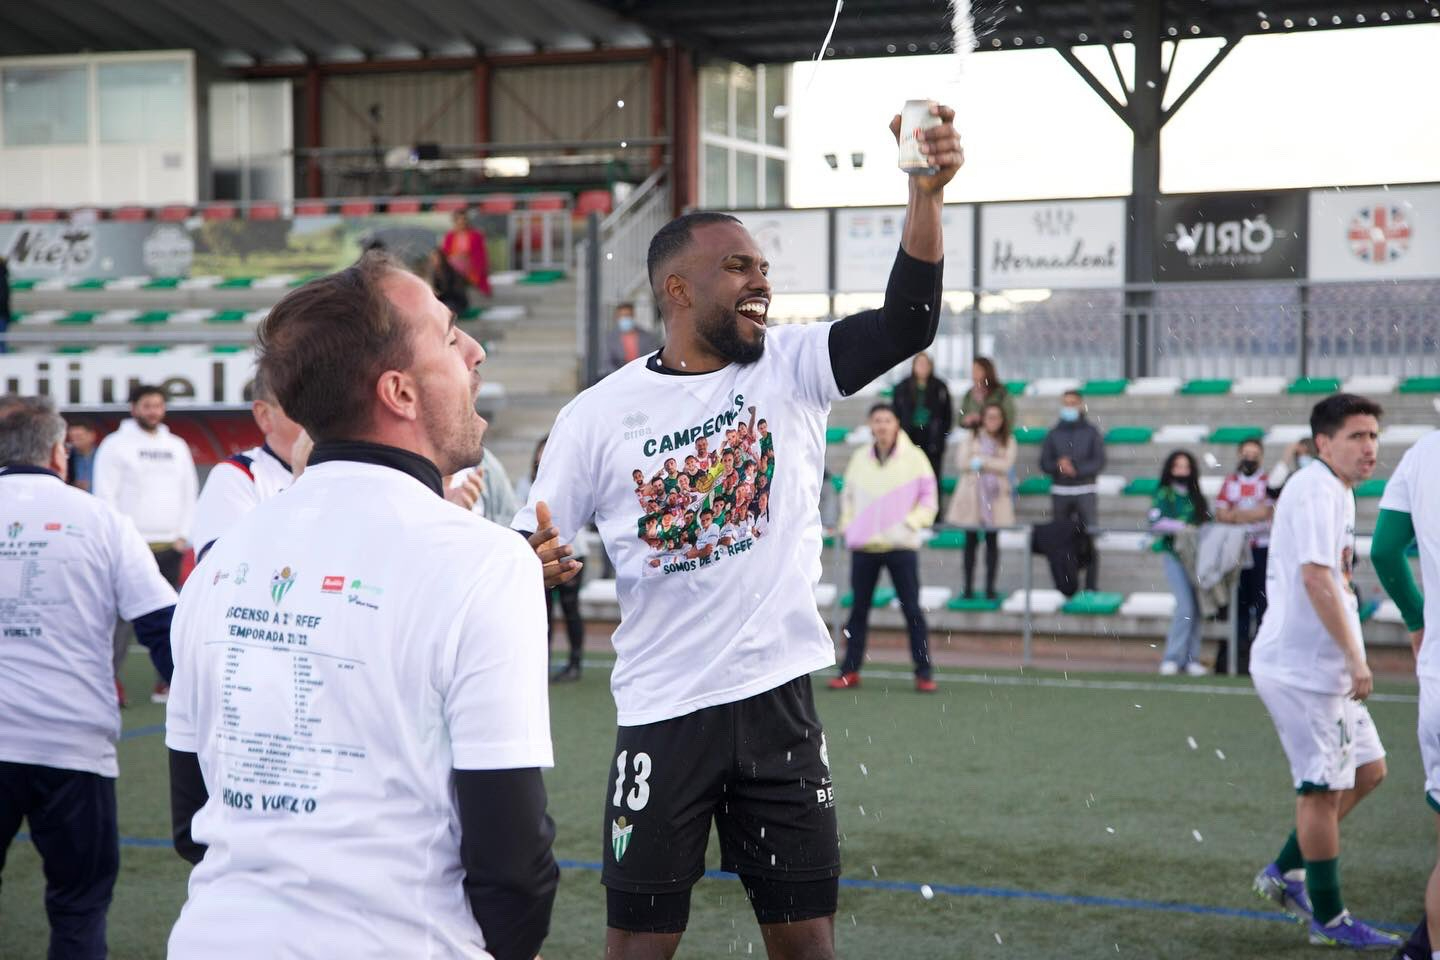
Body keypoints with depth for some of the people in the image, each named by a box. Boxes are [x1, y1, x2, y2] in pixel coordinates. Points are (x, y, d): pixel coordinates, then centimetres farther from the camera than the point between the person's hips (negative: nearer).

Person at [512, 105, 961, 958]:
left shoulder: (791, 368, 0)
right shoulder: (597, 414, -3)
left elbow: (909, 324, -14)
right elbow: (532, 550, 2)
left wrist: (926, 192, -27)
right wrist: (534, 564, -22)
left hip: (779, 696, 2)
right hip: (663, 711, -1)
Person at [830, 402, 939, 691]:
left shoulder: (914, 457, 0)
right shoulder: (859, 458, 9)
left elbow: (928, 497, 1)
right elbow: (848, 494, 18)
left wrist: (910, 524, -10)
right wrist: (848, 526, 6)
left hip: (901, 545, -3)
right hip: (863, 546, 3)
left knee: (912, 609, -3)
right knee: (858, 608, 7)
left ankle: (923, 672, 3)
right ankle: (850, 670, 15)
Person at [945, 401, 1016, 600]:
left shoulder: (1008, 442, 7)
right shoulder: (971, 438, 7)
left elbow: (1006, 465, -9)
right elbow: (962, 463, -5)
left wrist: (980, 461, -14)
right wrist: (992, 464, -12)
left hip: (995, 497, 0)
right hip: (972, 496, 0)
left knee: (992, 542, 1)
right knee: (971, 541, 4)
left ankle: (990, 587, 5)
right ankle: (969, 586, 9)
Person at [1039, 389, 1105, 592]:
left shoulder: (1091, 432, 4)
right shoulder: (1054, 434, 10)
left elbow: (1099, 462, -4)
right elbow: (1044, 464, 5)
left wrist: (1076, 470, -17)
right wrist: (1058, 465, -16)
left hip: (1086, 492, -2)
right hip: (1060, 493, 2)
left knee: (1089, 540, -9)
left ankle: (1091, 586, -8)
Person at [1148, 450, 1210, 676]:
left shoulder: (1197, 497, 17)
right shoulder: (1164, 494, 2)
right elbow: (1156, 521, -10)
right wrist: (1182, 527, -18)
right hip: (1173, 553, -5)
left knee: (1197, 607, 0)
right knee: (1185, 605, -14)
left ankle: (1191, 658, 6)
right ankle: (1172, 658, -7)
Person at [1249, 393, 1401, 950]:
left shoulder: (1335, 491, 16)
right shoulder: (1316, 491, -16)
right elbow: (1316, 576, -25)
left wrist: (1349, 658, 21)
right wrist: (1356, 658, -23)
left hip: (1321, 664, 10)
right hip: (1302, 668, -10)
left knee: (1367, 770, 15)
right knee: (1323, 788, -2)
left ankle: (1285, 873, 23)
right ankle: (1329, 919, 8)